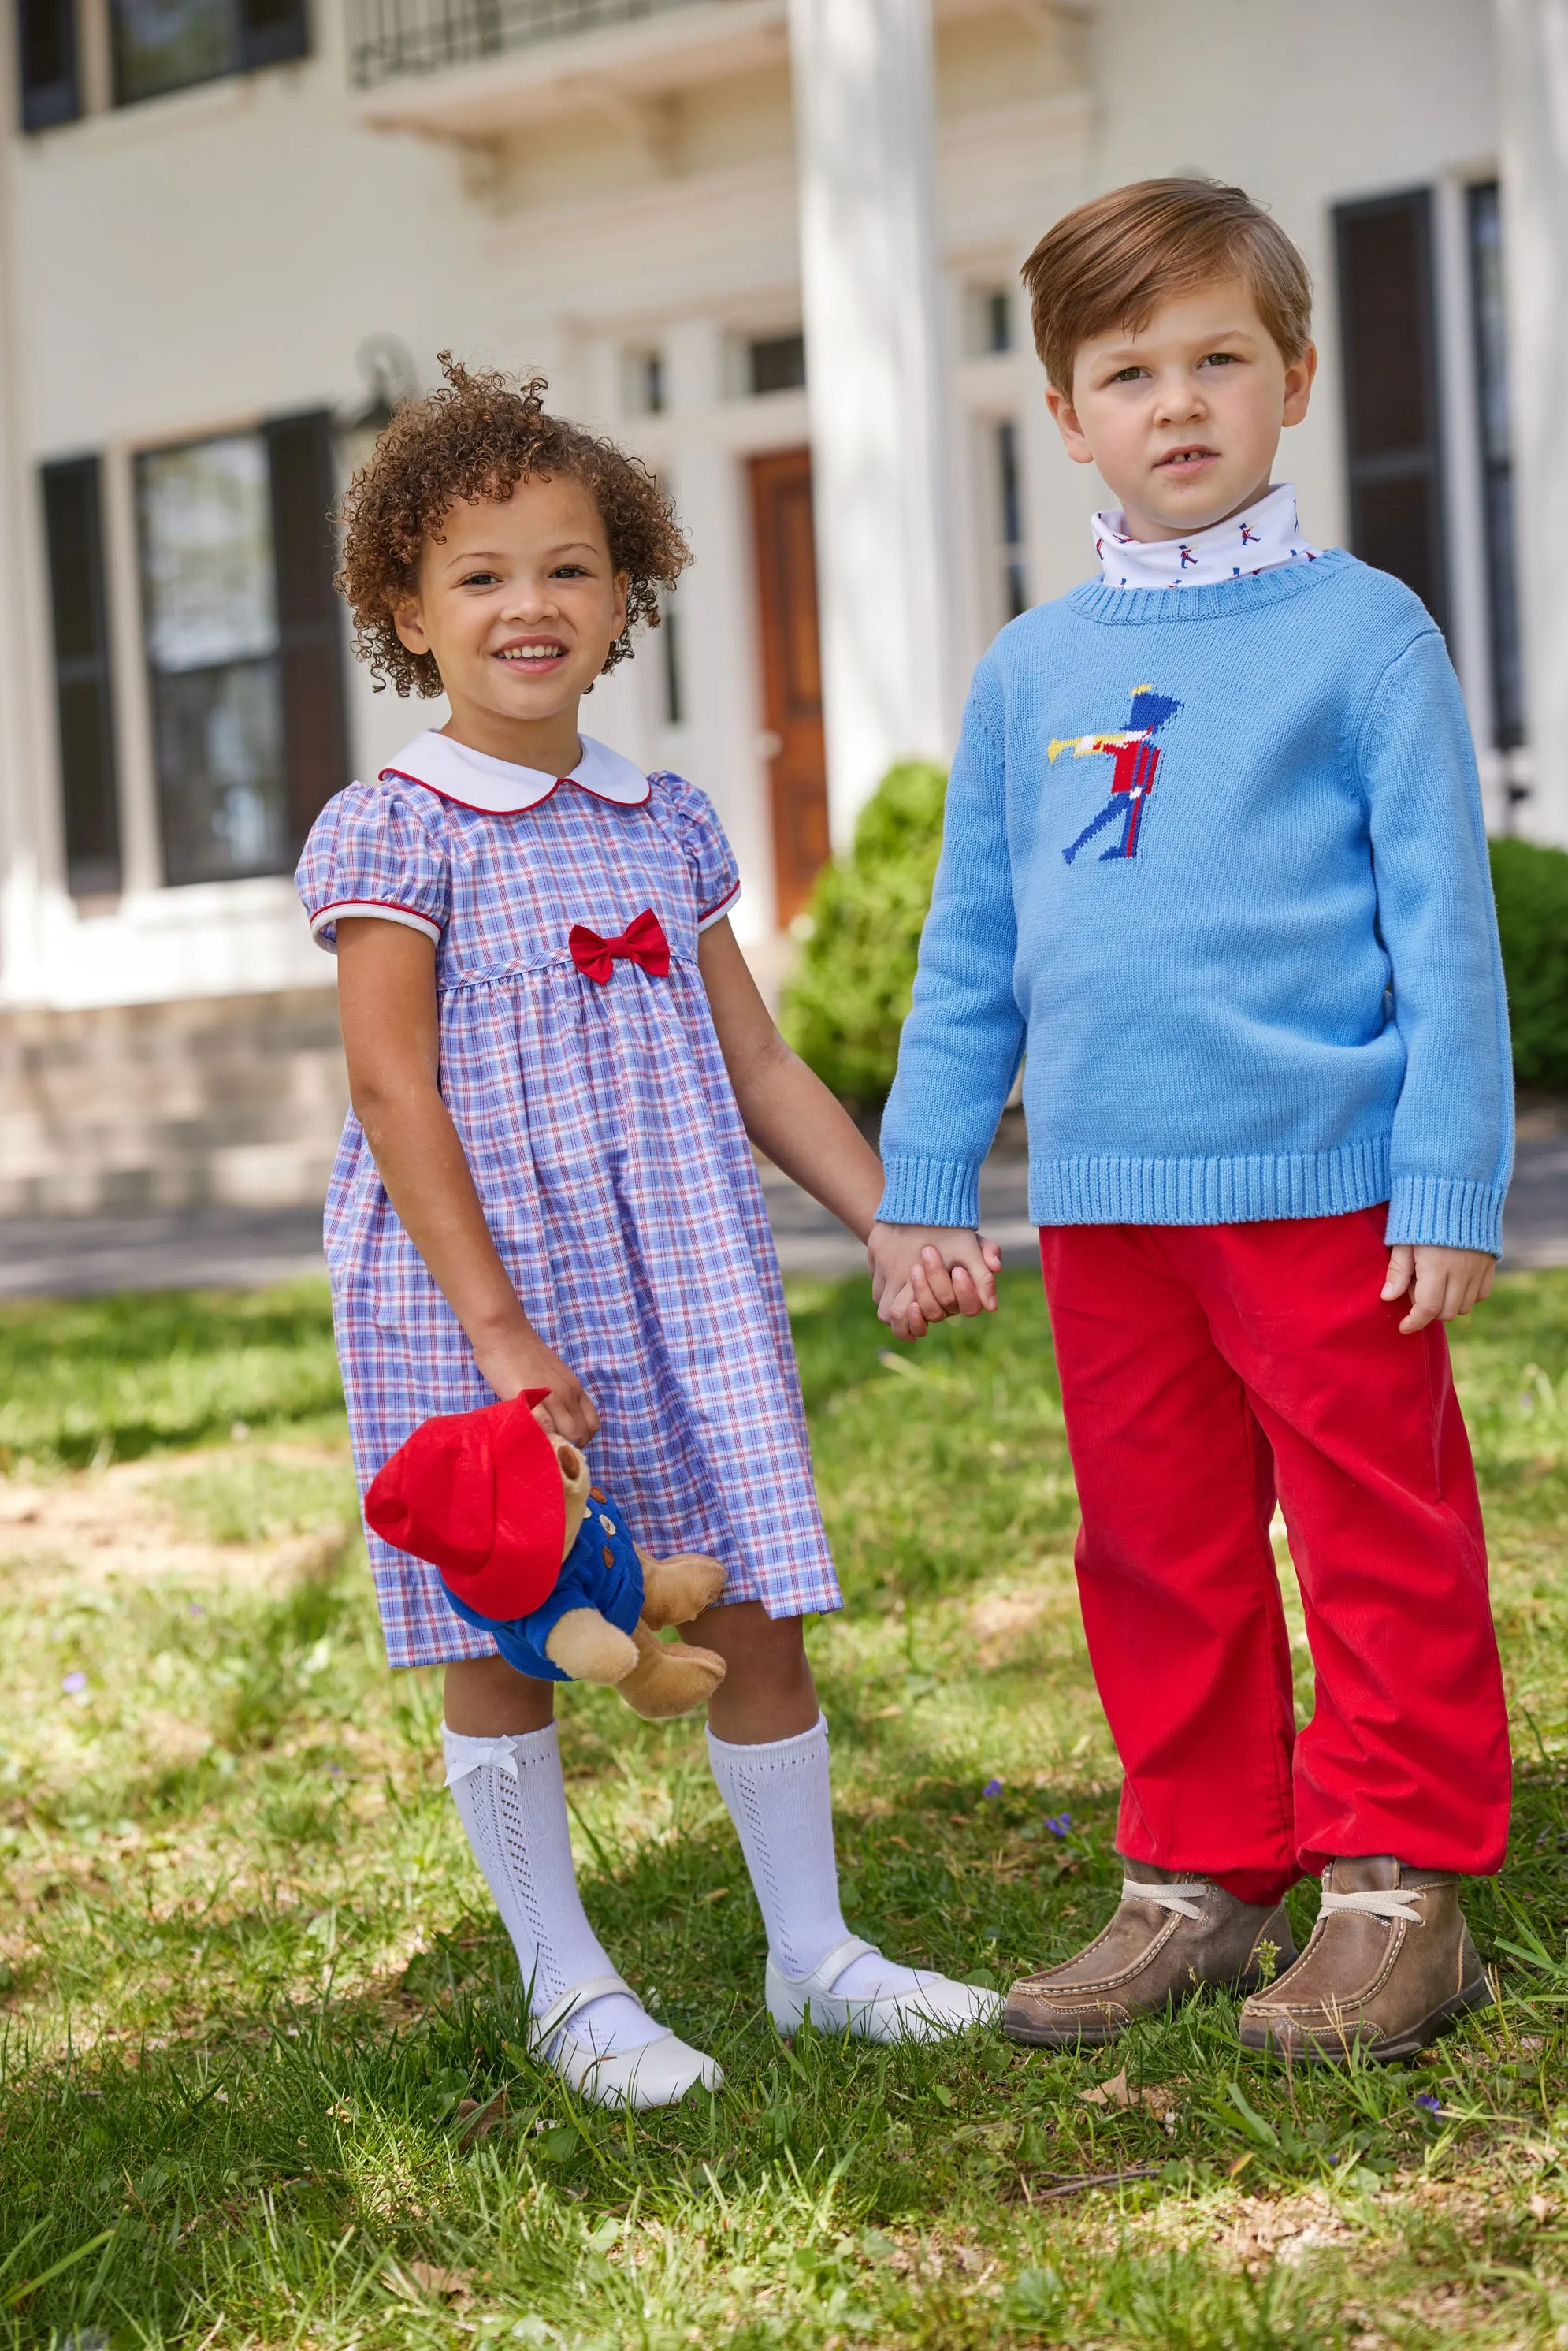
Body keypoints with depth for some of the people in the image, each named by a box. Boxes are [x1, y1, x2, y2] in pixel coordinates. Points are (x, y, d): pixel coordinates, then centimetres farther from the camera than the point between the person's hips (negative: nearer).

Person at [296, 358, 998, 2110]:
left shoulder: (666, 827, 10)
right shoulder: (391, 832, -6)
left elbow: (759, 1069, 15)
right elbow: (394, 1092, -12)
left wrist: (900, 1224, 7)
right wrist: (496, 1325, -18)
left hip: (679, 1281, 5)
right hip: (474, 1294, -4)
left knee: (751, 1607, 7)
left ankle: (813, 1950, 22)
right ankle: (564, 1984, 20)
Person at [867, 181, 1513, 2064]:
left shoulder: (1360, 633, -2)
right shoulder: (1028, 671, 9)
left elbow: (1443, 930, -4)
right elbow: (971, 959, 14)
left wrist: (1452, 1188, -9)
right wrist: (921, 1187, 12)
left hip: (1323, 1190, -4)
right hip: (1106, 1203, 4)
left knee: (1382, 1549, 4)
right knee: (1158, 1559, 12)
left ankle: (1397, 1885, 16)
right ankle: (1201, 1878, 25)